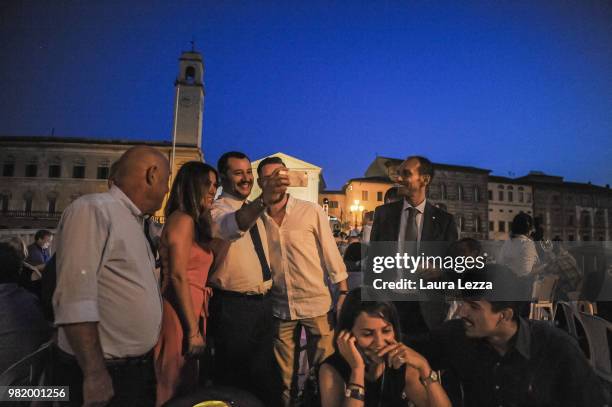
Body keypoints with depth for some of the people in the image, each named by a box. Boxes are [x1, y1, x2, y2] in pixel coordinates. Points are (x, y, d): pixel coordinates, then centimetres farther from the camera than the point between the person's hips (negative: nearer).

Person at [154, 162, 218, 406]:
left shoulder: (195, 223, 15)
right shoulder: (183, 220, -13)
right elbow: (178, 277, -19)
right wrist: (193, 330, -17)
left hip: (190, 310, 9)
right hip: (180, 314, -9)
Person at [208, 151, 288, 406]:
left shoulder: (254, 210, 11)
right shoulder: (218, 210, -14)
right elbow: (232, 226, -39)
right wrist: (263, 200, -56)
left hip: (263, 302, 7)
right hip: (233, 306, -7)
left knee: (264, 373, 20)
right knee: (234, 376, 8)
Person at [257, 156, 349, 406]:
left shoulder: (311, 211, -7)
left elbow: (330, 253, -5)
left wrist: (343, 294, -6)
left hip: (317, 303, -2)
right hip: (279, 307, 3)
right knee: (284, 376, 16)